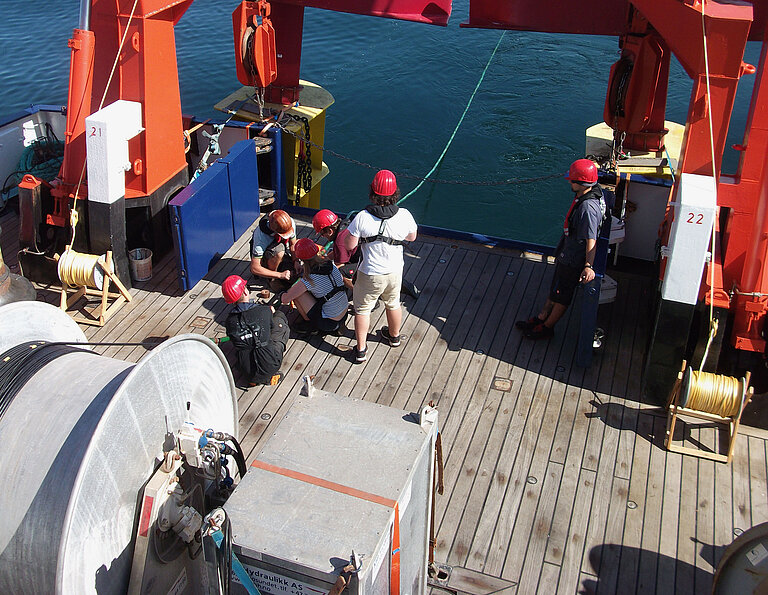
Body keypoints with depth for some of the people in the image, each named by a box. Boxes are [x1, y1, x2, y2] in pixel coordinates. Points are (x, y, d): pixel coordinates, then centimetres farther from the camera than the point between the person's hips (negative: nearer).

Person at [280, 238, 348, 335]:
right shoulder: (331, 265, -4)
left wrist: (282, 295, 14)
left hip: (329, 323, -7)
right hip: (344, 317, 7)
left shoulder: (308, 281, -21)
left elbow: (285, 300, -13)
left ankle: (311, 325, 8)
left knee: (296, 294, -5)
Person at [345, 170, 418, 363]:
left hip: (370, 274, -3)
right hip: (395, 271, 3)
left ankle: (361, 350, 27)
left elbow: (350, 245, -16)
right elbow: (412, 238, 1)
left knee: (362, 309, 18)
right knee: (393, 304, 28)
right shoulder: (404, 215, -17)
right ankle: (394, 336, 51)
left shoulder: (362, 218, -25)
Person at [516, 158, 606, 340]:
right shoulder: (593, 191, -4)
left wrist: (588, 266, -49)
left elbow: (591, 240, -38)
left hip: (573, 261, -10)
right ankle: (541, 318, 42)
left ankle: (547, 328, 29)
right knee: (554, 289, 25)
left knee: (561, 296, 11)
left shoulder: (588, 208, -34)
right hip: (567, 255, 10)